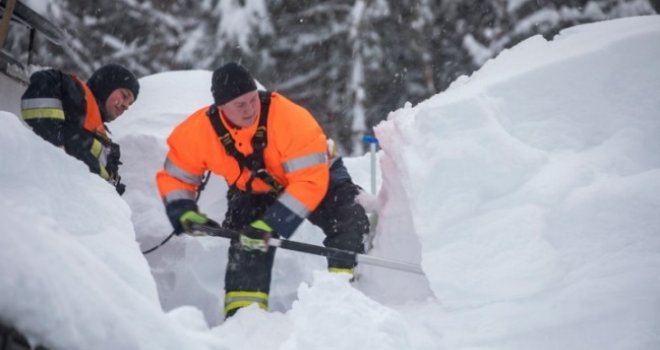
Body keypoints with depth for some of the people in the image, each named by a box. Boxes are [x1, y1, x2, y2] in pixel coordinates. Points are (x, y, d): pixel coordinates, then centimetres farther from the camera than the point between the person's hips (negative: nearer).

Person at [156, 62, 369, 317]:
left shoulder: (291, 119, -38)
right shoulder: (198, 131, -25)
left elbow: (309, 182, -38)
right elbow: (174, 177, -8)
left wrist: (270, 226, -42)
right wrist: (185, 214, -26)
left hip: (316, 174, -2)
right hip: (253, 191, 3)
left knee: (349, 220, -24)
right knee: (247, 241, -20)